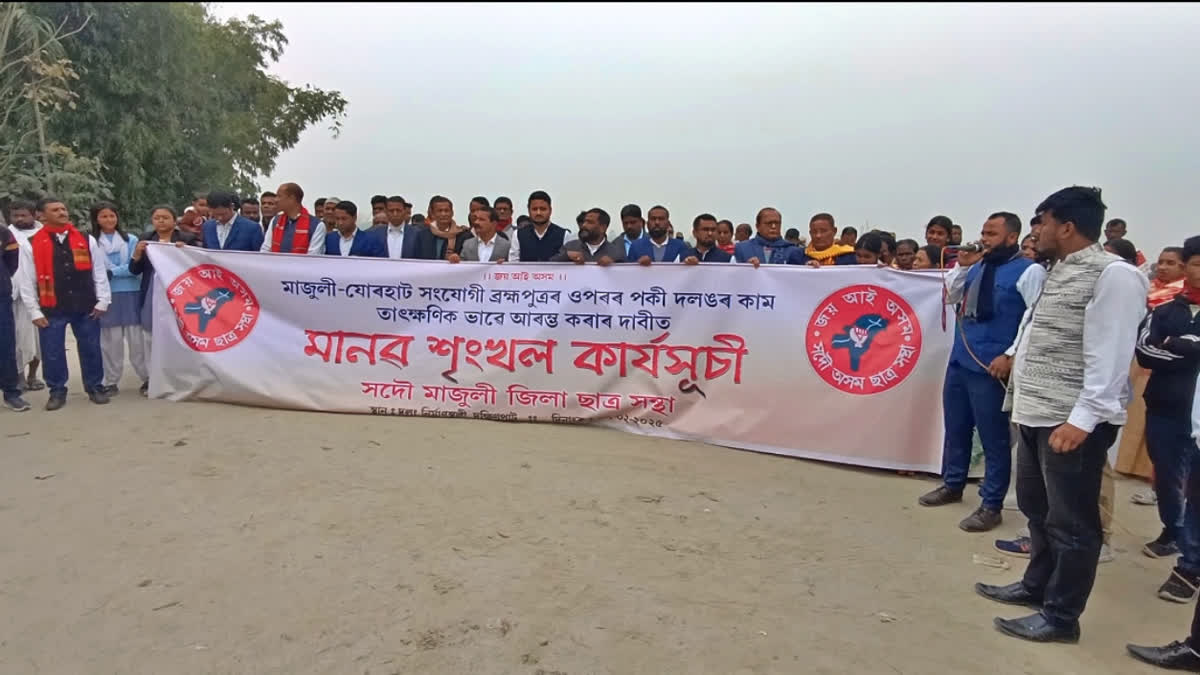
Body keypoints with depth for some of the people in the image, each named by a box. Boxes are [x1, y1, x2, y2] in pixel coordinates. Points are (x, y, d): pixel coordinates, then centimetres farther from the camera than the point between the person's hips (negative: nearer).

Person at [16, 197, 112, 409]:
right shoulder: (32, 244, 0)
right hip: (51, 310, -1)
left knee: (91, 350, 9)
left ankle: (95, 387, 23)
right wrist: (35, 312, -3)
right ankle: (57, 392, 20)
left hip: (86, 307, 1)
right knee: (52, 353, 5)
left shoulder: (86, 240, 5)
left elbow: (99, 272, 7)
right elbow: (27, 281, 0)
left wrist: (102, 301, 1)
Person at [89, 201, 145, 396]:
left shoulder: (131, 240, 7)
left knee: (136, 337, 1)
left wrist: (111, 272, -10)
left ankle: (148, 377, 8)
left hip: (130, 293, 0)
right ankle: (111, 381, 8)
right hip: (105, 295, 0)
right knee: (110, 339, 1)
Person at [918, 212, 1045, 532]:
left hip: (991, 367, -7)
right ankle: (952, 485, 36)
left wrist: (1011, 355, -18)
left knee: (994, 438, 2)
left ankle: (991, 506, 12)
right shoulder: (978, 266, 13)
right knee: (955, 429, 19)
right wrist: (961, 266, 5)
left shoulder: (1028, 271, -8)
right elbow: (948, 297, 19)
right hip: (959, 361, 7)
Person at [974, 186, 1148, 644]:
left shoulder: (1113, 275, -12)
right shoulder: (1058, 272, 17)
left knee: (1070, 521, 2)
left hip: (1072, 421, -9)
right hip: (1036, 414, 9)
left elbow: (1109, 356, -18)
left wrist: (1083, 419, -22)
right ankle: (1037, 586, 36)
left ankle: (1061, 616, 13)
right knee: (1037, 507, 20)